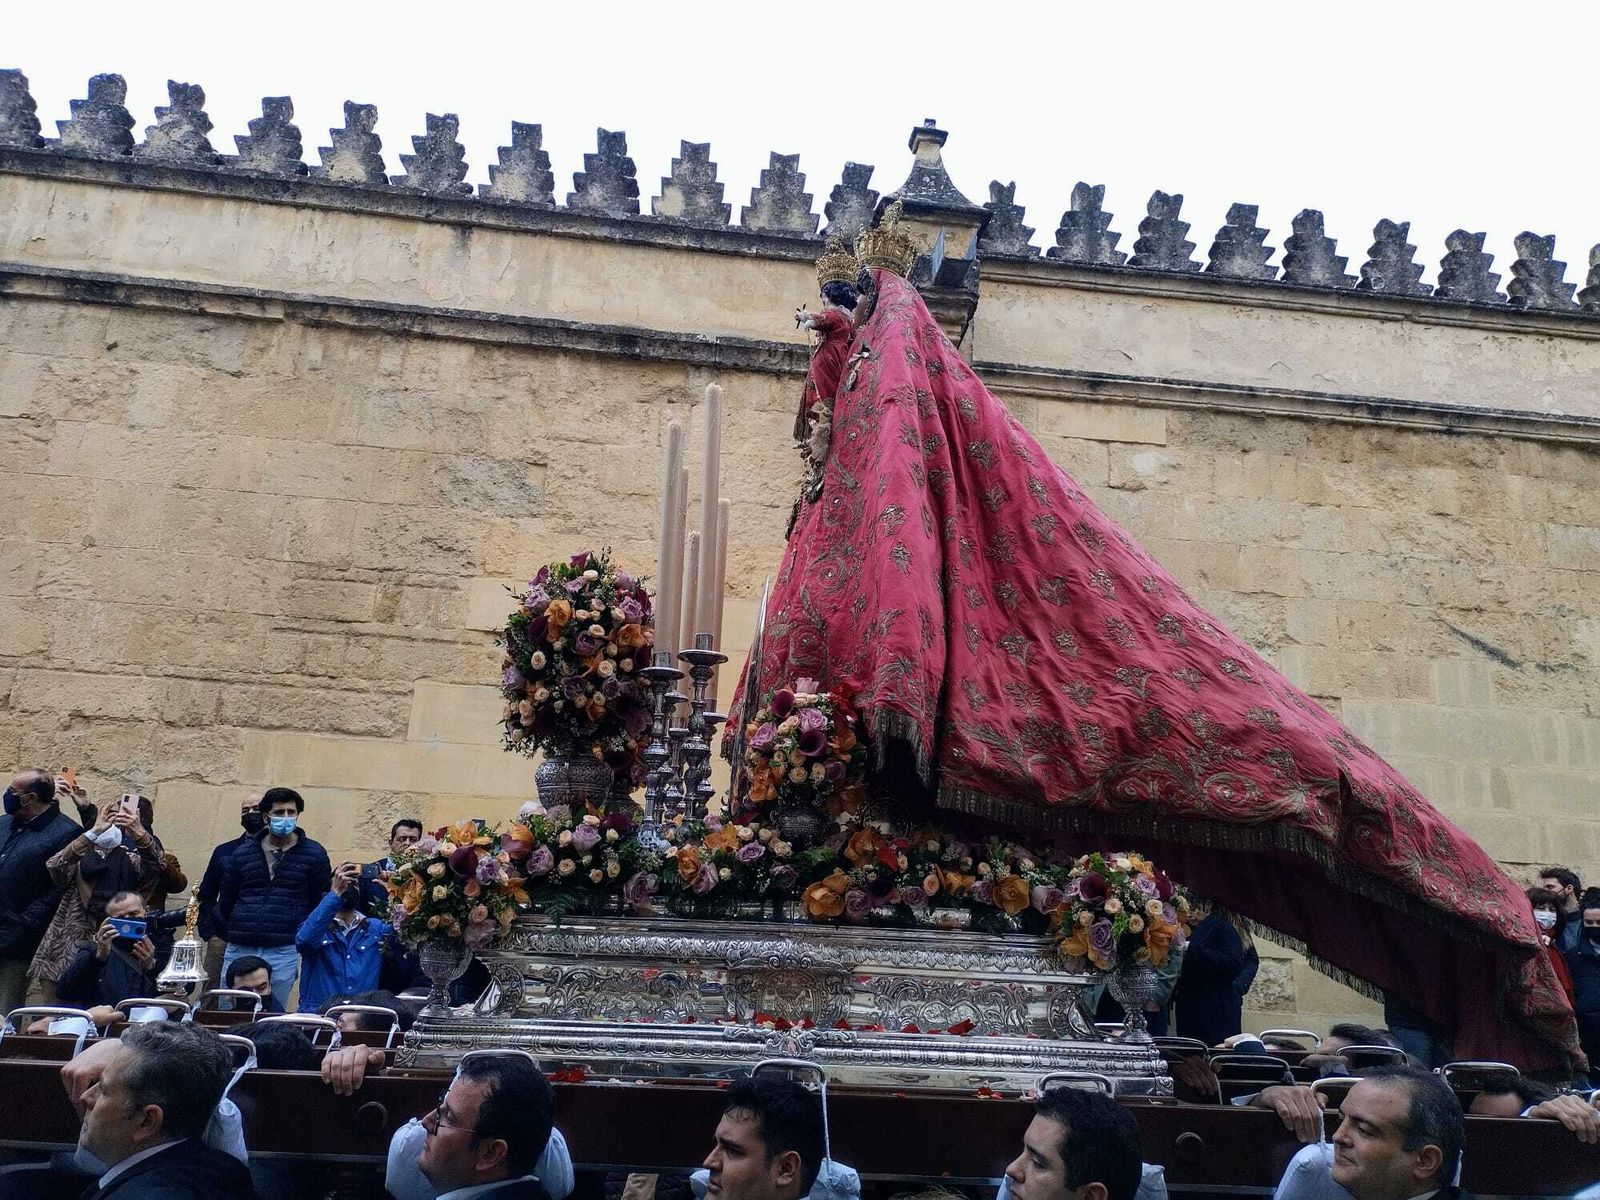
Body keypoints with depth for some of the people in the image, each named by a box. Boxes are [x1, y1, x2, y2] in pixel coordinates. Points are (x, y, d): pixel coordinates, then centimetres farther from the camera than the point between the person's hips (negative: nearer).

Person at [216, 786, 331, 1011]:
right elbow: (225, 900, 16)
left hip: (283, 952, -2)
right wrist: (228, 934, 12)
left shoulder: (313, 854, 2)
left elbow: (322, 902, 4)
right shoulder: (242, 853, 9)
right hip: (239, 950, 3)